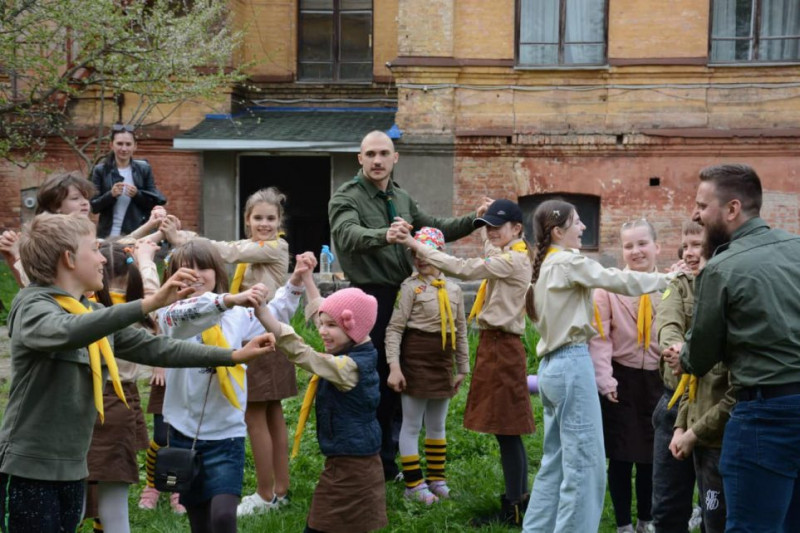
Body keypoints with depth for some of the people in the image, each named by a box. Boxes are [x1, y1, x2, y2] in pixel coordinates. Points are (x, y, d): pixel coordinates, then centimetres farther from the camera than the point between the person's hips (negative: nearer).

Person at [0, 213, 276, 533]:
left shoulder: (95, 313, 10)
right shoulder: (32, 305, -13)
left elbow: (155, 348, 14)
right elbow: (68, 332, -36)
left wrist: (235, 356, 10)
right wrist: (151, 303, -43)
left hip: (73, 468, 8)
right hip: (28, 468, -8)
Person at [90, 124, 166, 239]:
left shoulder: (144, 169, 4)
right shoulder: (100, 170, 2)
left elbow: (155, 203, 4)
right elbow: (93, 207, 0)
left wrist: (137, 194, -14)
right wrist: (111, 195, -17)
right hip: (109, 235, 0)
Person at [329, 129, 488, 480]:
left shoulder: (402, 199, 14)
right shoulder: (346, 198, -9)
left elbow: (435, 228, 23)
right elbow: (348, 235, -29)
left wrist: (474, 220, 9)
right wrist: (383, 236, -48)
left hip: (403, 295, 7)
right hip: (370, 297, -7)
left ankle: (386, 460, 26)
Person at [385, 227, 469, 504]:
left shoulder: (453, 289, 7)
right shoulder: (411, 286, -7)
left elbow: (461, 331, 13)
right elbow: (394, 328, -11)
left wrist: (462, 368, 14)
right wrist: (394, 366, -18)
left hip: (443, 361, 5)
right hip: (415, 358, -5)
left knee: (437, 424, 15)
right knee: (412, 424, 2)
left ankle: (436, 478, 26)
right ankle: (413, 483, 9)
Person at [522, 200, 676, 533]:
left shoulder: (545, 267, 17)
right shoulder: (568, 262, -10)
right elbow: (618, 280, -13)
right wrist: (669, 278, -7)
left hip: (552, 365, 10)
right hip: (572, 364, -10)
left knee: (556, 461, 13)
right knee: (584, 463, -6)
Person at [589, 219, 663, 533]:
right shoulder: (608, 286, -9)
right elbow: (599, 338, -9)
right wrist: (605, 380, -15)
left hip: (657, 380, 2)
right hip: (621, 379, -2)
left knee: (652, 455, 12)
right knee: (621, 456, 7)